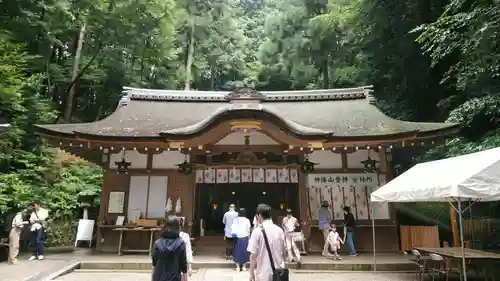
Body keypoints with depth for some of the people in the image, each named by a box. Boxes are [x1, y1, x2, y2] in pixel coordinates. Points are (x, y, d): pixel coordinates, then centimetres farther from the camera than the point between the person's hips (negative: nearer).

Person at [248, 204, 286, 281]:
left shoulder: (257, 231, -12)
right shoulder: (280, 230, 2)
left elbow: (253, 254, -12)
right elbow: (284, 252, 9)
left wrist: (251, 273, -2)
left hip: (264, 273, -4)